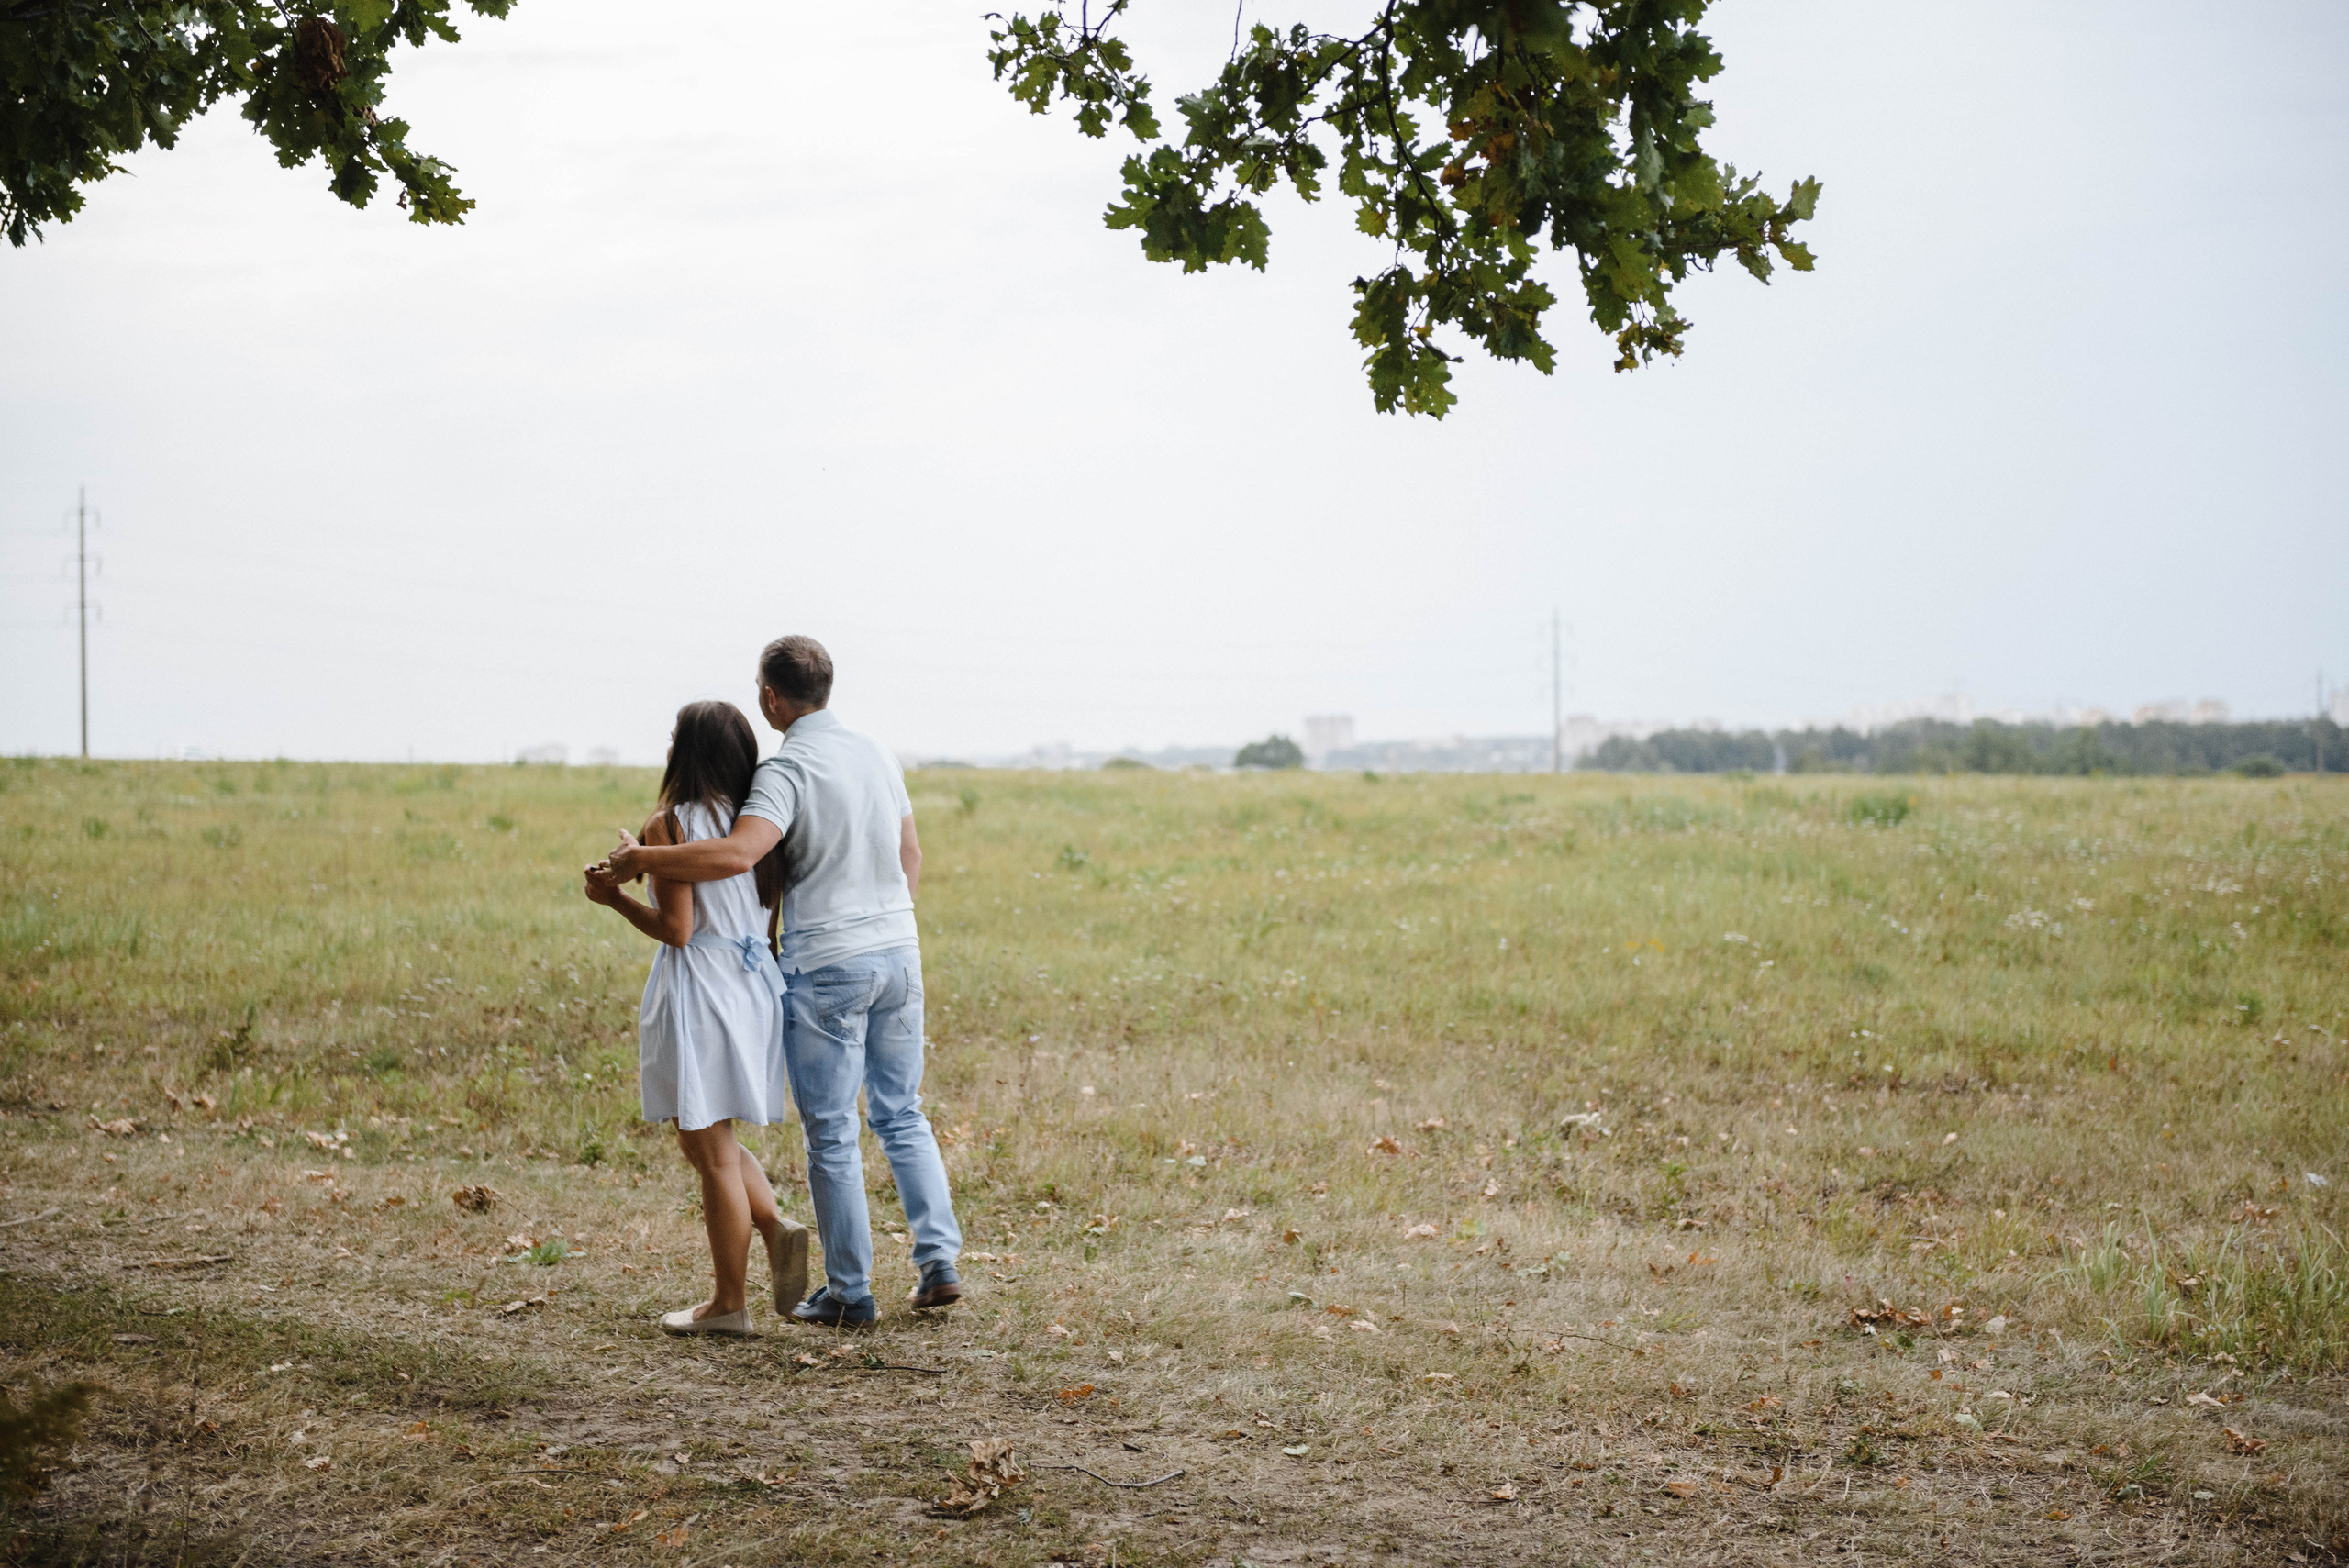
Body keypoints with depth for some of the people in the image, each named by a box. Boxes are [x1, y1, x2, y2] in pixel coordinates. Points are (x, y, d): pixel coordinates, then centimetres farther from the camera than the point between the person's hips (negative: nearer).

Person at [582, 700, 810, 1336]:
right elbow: (772, 901, 8)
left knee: (711, 1149, 2)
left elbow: (676, 929, -16)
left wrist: (615, 897, -2)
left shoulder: (669, 824, -13)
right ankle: (775, 1226, 0)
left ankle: (729, 1303, 8)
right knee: (710, 1139, 22)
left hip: (699, 990, -7)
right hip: (754, 982, 7)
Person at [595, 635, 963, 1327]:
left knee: (831, 1134, 3)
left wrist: (640, 858, -19)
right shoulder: (877, 754, 8)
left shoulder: (788, 769, -16)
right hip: (898, 954, 7)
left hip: (827, 966, -7)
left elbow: (737, 855, -31)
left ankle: (849, 1292, 9)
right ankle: (939, 1261, 9)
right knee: (901, 1116, 16)